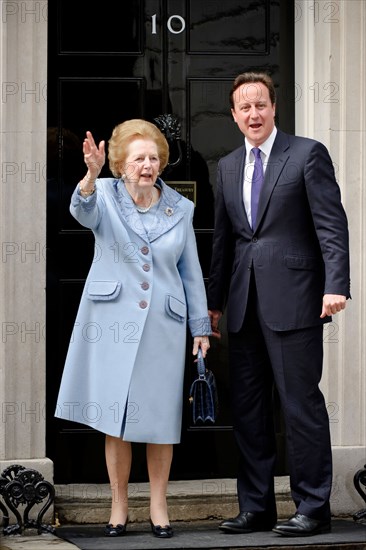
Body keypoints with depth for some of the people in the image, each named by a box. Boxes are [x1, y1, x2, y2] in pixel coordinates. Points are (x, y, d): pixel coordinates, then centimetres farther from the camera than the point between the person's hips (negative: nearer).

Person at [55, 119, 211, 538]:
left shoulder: (179, 209, 8)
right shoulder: (105, 195, 0)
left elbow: (191, 272, 12)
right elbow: (82, 211, -24)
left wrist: (200, 326, 9)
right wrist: (91, 175, -45)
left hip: (163, 326, 2)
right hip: (113, 322, -2)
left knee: (160, 418, 3)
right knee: (115, 418, 1)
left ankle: (158, 505, 15)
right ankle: (119, 506, 12)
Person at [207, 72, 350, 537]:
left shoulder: (307, 154, -1)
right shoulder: (228, 167, 17)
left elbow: (331, 224, -7)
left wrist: (335, 285, -18)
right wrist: (214, 300, 18)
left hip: (292, 301, -6)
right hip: (244, 303, 6)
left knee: (301, 403, -5)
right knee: (247, 407, 7)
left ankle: (312, 508, 2)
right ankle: (256, 507, 15)